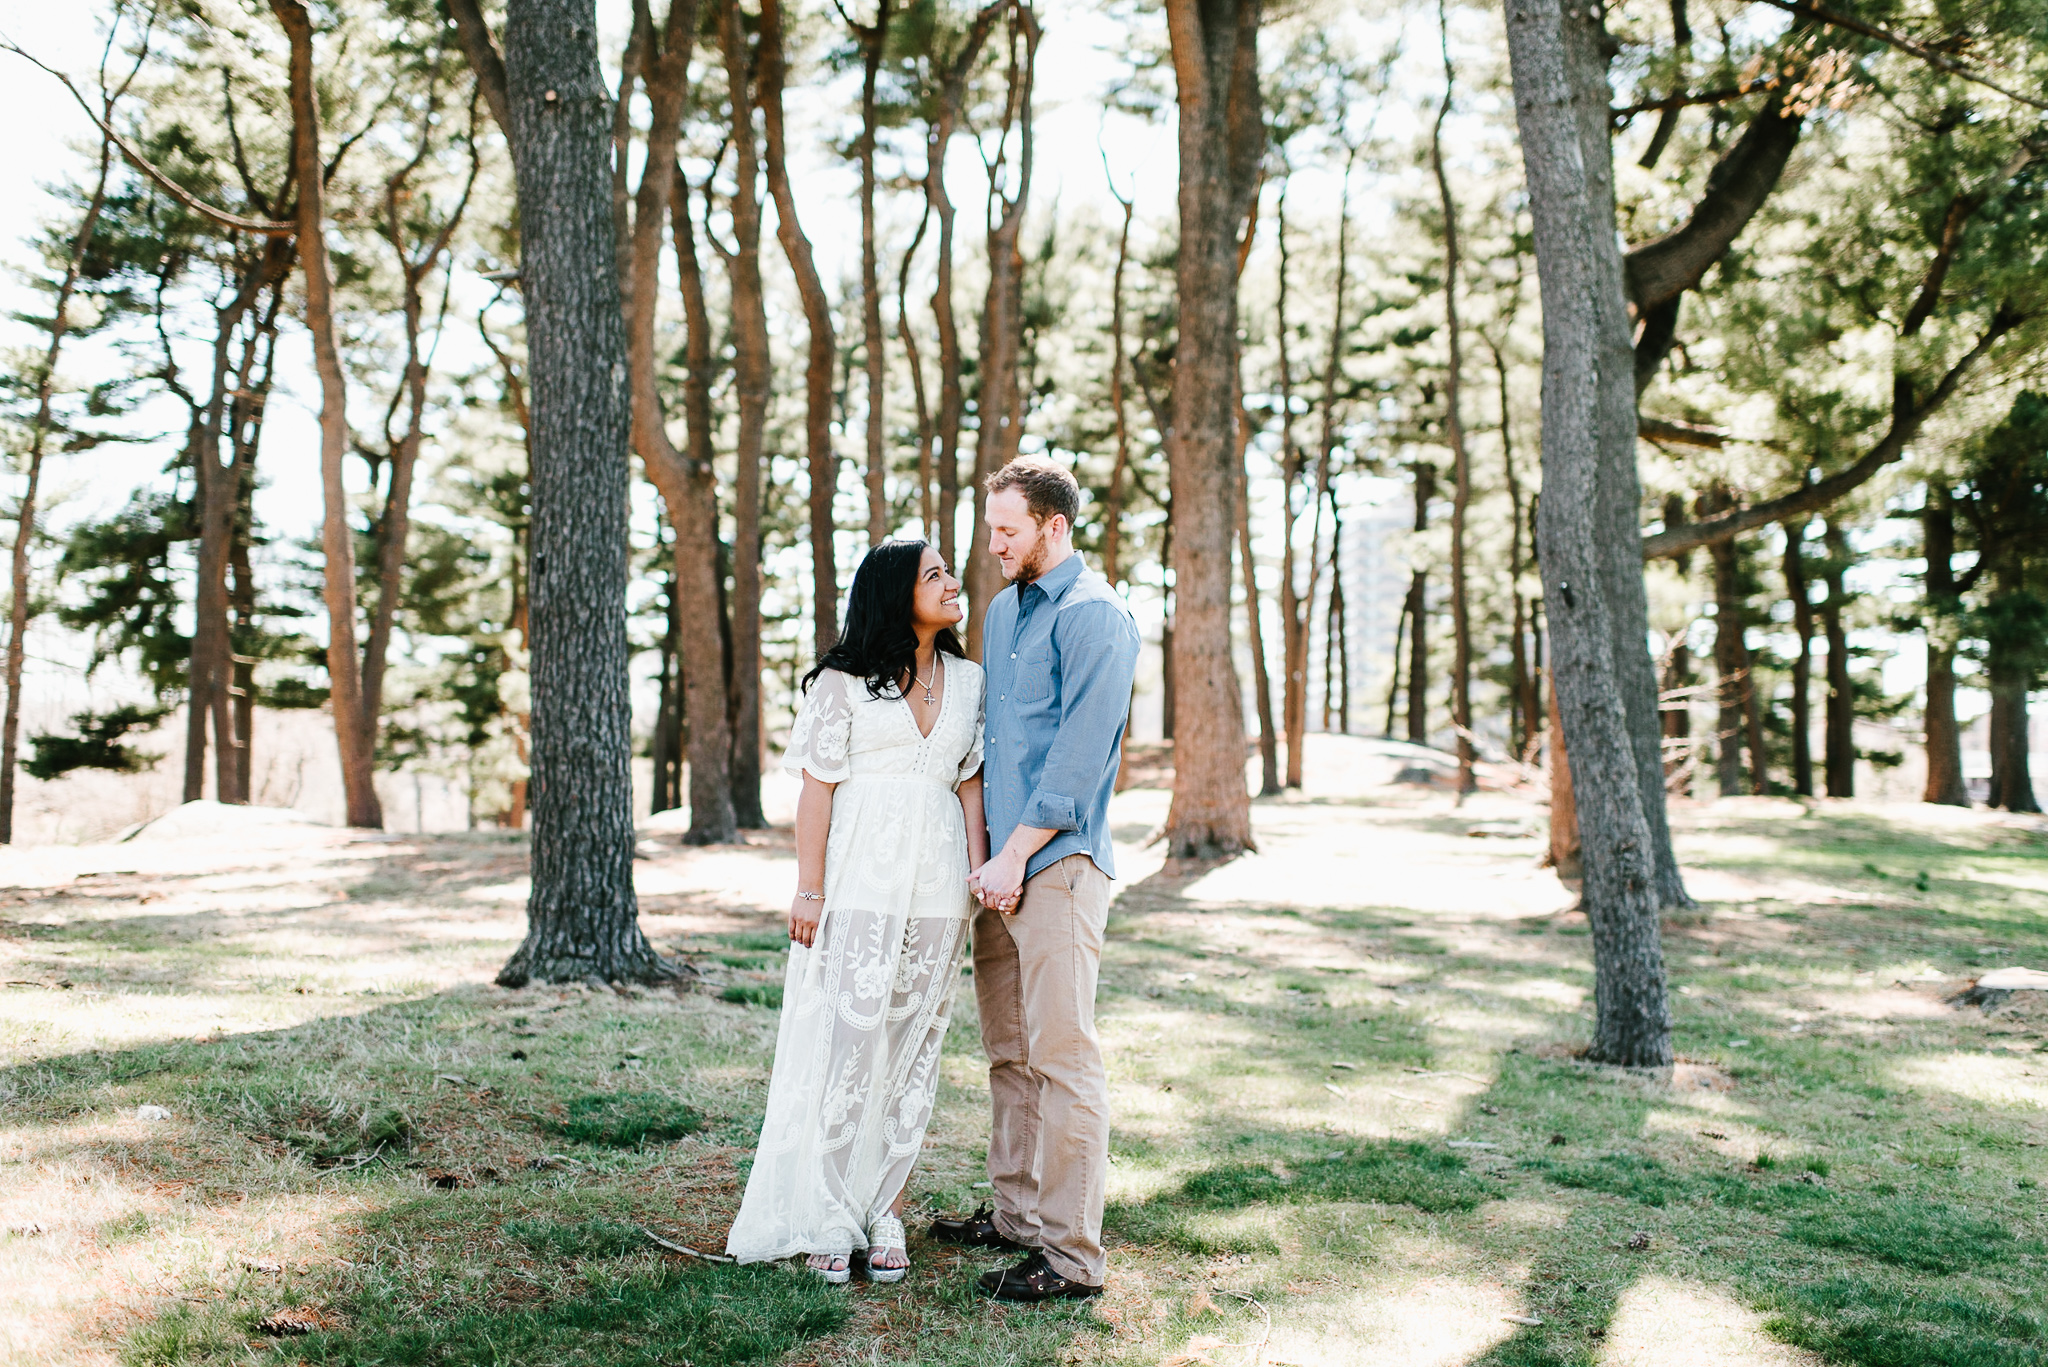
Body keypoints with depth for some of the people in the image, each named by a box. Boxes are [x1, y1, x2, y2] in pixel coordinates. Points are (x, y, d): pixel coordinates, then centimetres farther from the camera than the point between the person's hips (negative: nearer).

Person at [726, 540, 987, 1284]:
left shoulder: (967, 680, 12)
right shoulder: (844, 679, -1)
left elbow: (971, 783, 12)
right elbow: (817, 786, -4)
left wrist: (981, 875, 3)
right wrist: (809, 889, -8)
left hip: (937, 885, 4)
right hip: (860, 880, -4)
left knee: (915, 1045, 6)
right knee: (848, 1040, -6)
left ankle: (886, 1210, 14)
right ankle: (829, 1218, 3)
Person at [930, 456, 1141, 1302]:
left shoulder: (1094, 616, -10)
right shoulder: (1002, 609, 18)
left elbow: (1081, 752, -16)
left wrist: (1016, 854, -15)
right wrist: (978, 841, 14)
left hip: (1057, 862, -9)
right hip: (1000, 860, 9)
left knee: (1062, 1055, -7)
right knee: (1008, 1051, 14)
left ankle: (1071, 1256, -4)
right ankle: (1016, 1212, 26)